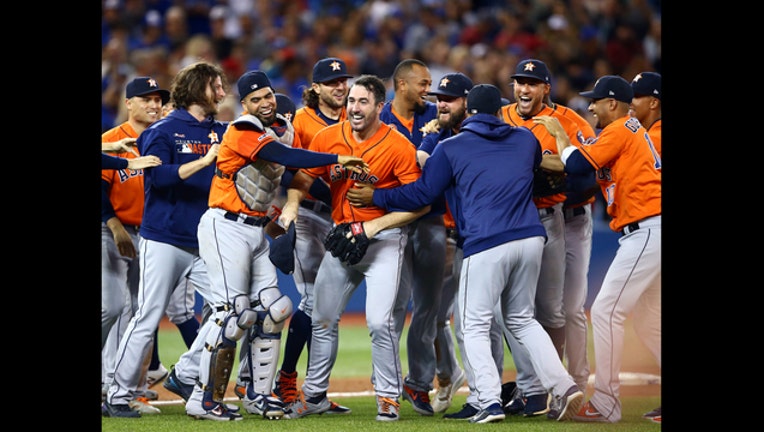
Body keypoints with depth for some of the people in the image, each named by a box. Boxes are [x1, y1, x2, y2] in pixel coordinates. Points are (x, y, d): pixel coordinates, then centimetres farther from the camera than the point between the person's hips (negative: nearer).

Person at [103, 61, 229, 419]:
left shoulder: (221, 132, 13)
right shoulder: (162, 131, -4)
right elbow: (160, 177, -17)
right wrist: (206, 160, -23)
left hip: (205, 243, 6)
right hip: (164, 240, -6)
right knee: (147, 319, -5)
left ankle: (185, 375, 9)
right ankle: (117, 398, 2)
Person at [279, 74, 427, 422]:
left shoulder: (398, 146, -15)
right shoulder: (327, 138, -3)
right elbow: (302, 178, 6)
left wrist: (376, 225, -21)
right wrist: (291, 205, -15)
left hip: (384, 239, -5)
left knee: (379, 321, -15)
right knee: (323, 318, 11)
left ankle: (388, 397, 1)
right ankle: (314, 395, 25)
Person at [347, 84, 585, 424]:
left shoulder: (451, 148, 5)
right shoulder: (525, 139, 18)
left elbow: (421, 193, 5)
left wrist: (374, 197, 18)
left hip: (487, 244, -5)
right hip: (531, 238, 5)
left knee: (475, 325, 5)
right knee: (521, 319, 20)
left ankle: (490, 401, -10)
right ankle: (563, 385, 6)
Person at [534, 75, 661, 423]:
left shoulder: (620, 130, -8)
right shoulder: (632, 131, 21)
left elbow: (577, 165, -16)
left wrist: (560, 135, 1)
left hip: (645, 233, -10)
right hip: (648, 234, 10)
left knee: (606, 311, -8)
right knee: (647, 319, 16)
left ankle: (605, 404, -7)